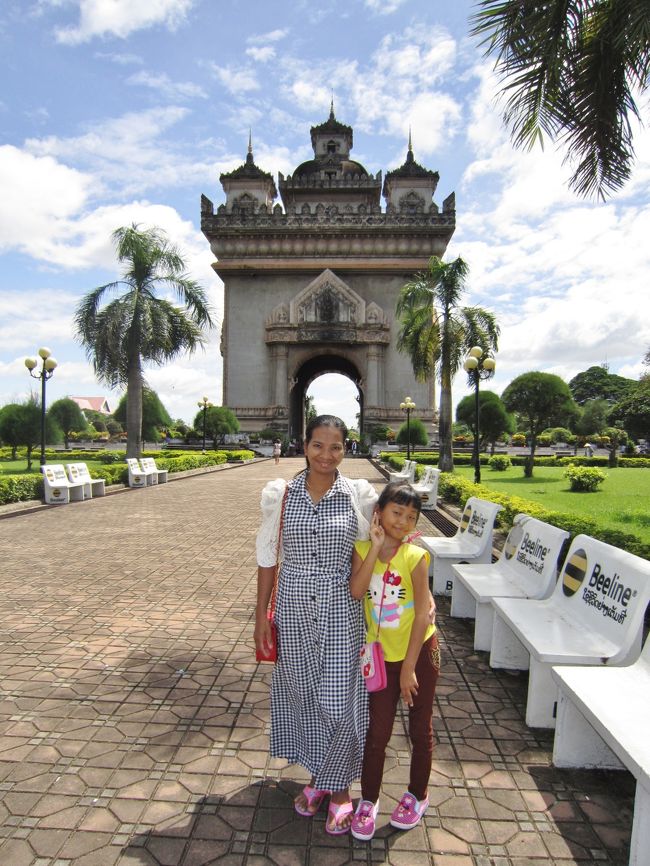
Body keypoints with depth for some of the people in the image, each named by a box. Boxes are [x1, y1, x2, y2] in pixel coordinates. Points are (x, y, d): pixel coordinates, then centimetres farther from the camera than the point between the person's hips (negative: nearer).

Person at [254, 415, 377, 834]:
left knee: (339, 699, 5)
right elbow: (268, 557, 1)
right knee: (301, 692, 16)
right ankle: (317, 775, 41)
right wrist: (261, 615, 3)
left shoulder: (360, 495, -7)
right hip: (294, 609, 2)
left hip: (340, 610, -1)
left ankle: (339, 788, 31)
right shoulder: (281, 494, -5)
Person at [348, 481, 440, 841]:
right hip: (382, 654, 2)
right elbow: (356, 592, -26)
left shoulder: (414, 557, -18)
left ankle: (417, 795, 39)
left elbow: (422, 615, -17)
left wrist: (409, 668, -15)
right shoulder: (362, 549, -10)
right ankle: (368, 801, 32)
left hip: (419, 651, -2)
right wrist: (376, 546, -27)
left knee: (420, 728, 16)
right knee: (377, 730, 11)